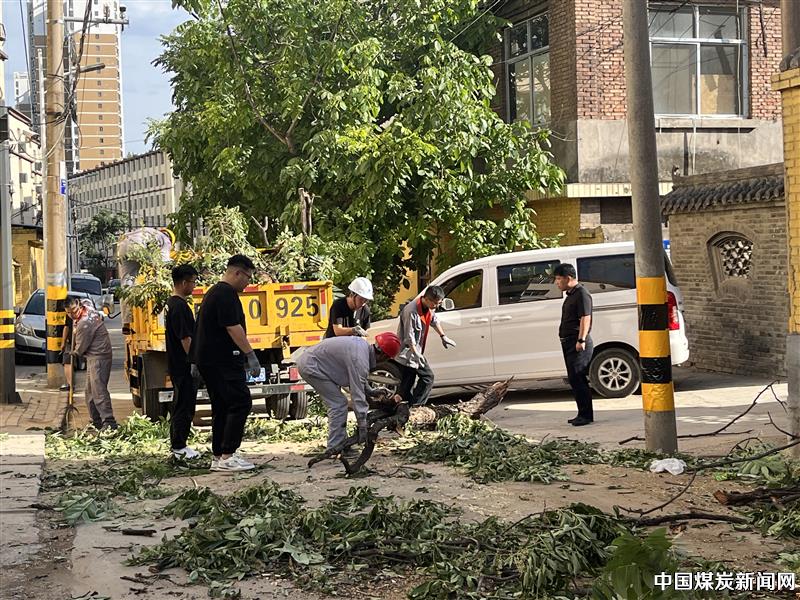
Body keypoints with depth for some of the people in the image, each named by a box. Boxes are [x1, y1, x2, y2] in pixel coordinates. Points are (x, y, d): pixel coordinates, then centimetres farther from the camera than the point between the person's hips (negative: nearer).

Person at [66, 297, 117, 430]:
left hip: (98, 357, -11)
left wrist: (75, 353, 9)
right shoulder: (88, 308, 4)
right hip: (93, 357, 11)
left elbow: (81, 347, -13)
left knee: (98, 389, -16)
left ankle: (109, 422, -22)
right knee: (90, 391, 14)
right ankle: (97, 422, 19)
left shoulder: (84, 323, -23)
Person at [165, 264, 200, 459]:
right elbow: (185, 339, -23)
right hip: (184, 367, -10)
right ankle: (179, 447, 2)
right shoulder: (180, 306, -19)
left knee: (180, 406, 16)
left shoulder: (170, 304, 13)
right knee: (185, 408, -3)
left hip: (176, 366, 10)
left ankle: (176, 445, 23)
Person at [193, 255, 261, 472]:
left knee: (222, 408, 12)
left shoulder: (214, 292, 20)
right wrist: (250, 354, -19)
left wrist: (244, 356, 28)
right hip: (222, 361, -11)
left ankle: (218, 457, 13)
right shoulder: (227, 294, -14)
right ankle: (227, 455, -14)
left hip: (208, 360, 11)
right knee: (241, 403, -11)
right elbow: (233, 328, -21)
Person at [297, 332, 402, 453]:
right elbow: (357, 395, -26)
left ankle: (342, 444, 20)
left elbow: (357, 377, 20)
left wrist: (370, 391, 13)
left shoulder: (364, 345, 2)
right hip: (310, 366, -10)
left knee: (337, 403, 14)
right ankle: (334, 449, -7)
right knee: (338, 404, -10)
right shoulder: (360, 360, -28)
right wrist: (363, 426, -22)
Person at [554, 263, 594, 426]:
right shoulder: (570, 295, 20)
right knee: (575, 379, 11)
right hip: (568, 342, 10)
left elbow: (585, 318, -19)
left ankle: (586, 415, -9)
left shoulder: (582, 294, -11)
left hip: (578, 343, -10)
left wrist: (581, 340, -25)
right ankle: (583, 414, 17)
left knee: (577, 379, -12)